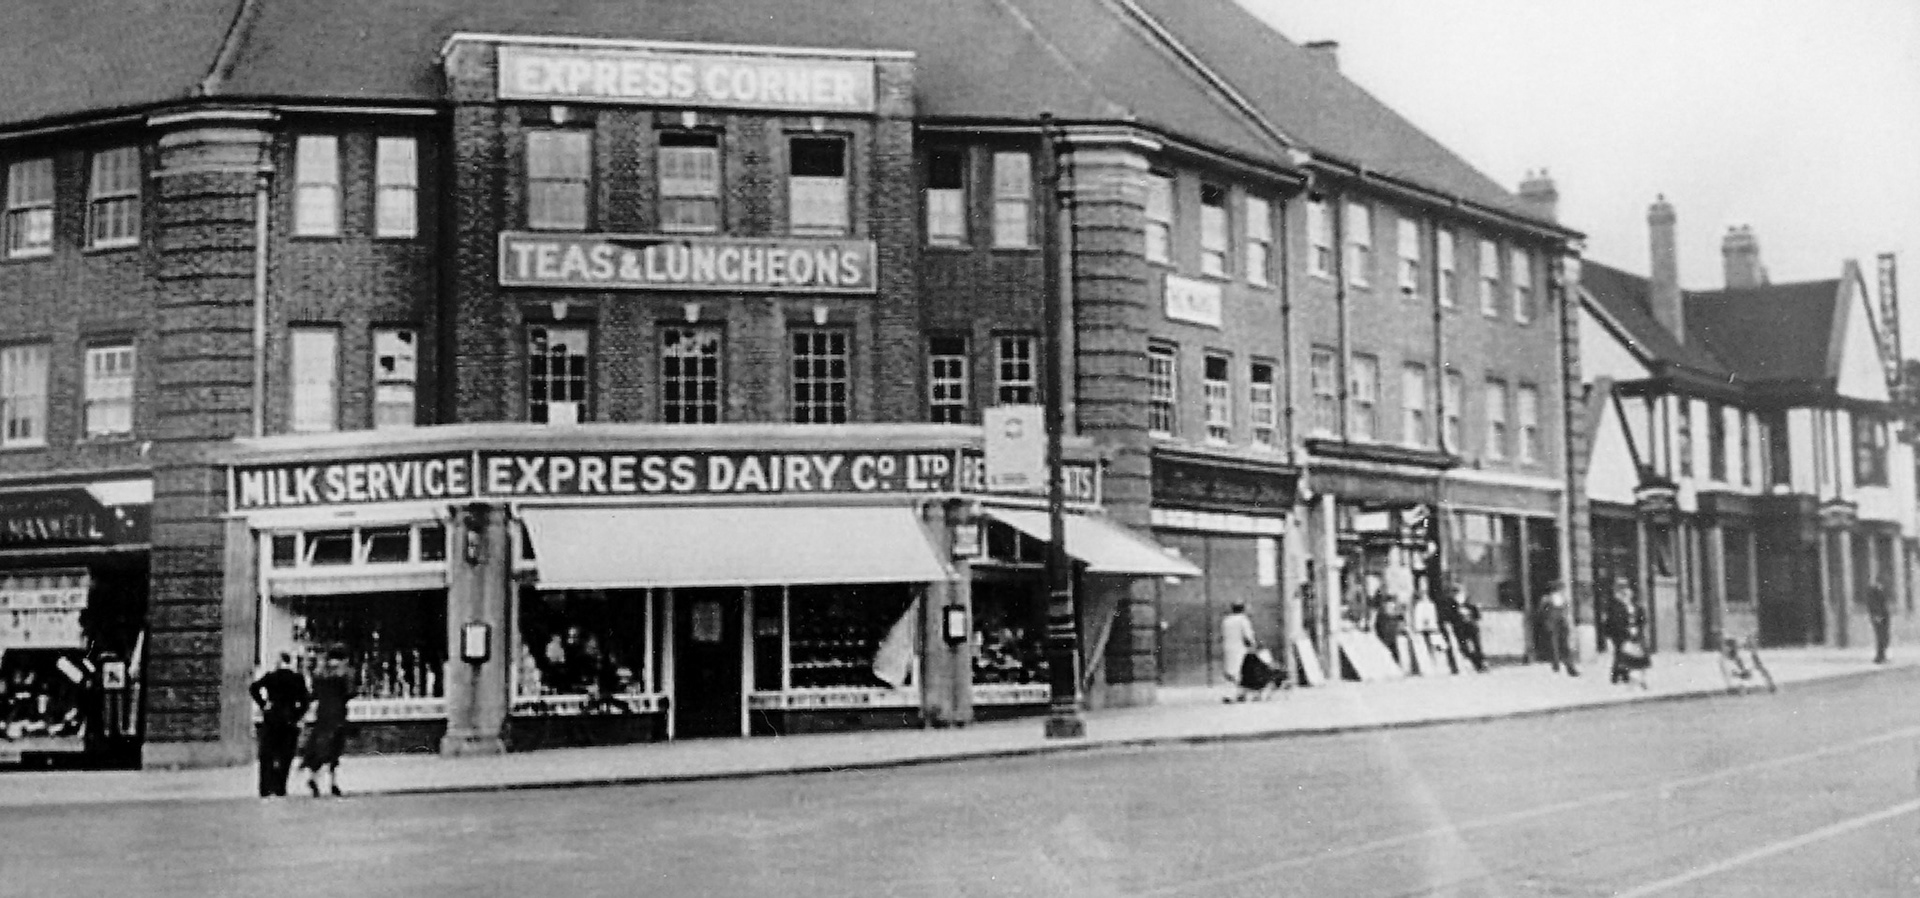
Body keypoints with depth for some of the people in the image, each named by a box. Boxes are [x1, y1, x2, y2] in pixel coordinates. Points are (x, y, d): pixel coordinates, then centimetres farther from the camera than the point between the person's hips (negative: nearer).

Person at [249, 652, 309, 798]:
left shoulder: (270, 677, 1)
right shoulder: (298, 680, 1)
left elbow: (253, 688, -11)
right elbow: (304, 702, -5)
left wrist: (262, 704, -5)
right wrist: (297, 716, 1)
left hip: (271, 720, 0)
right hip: (290, 720, 0)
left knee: (267, 756, 7)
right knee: (285, 756, 6)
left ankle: (266, 789, 0)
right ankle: (280, 788, 1)